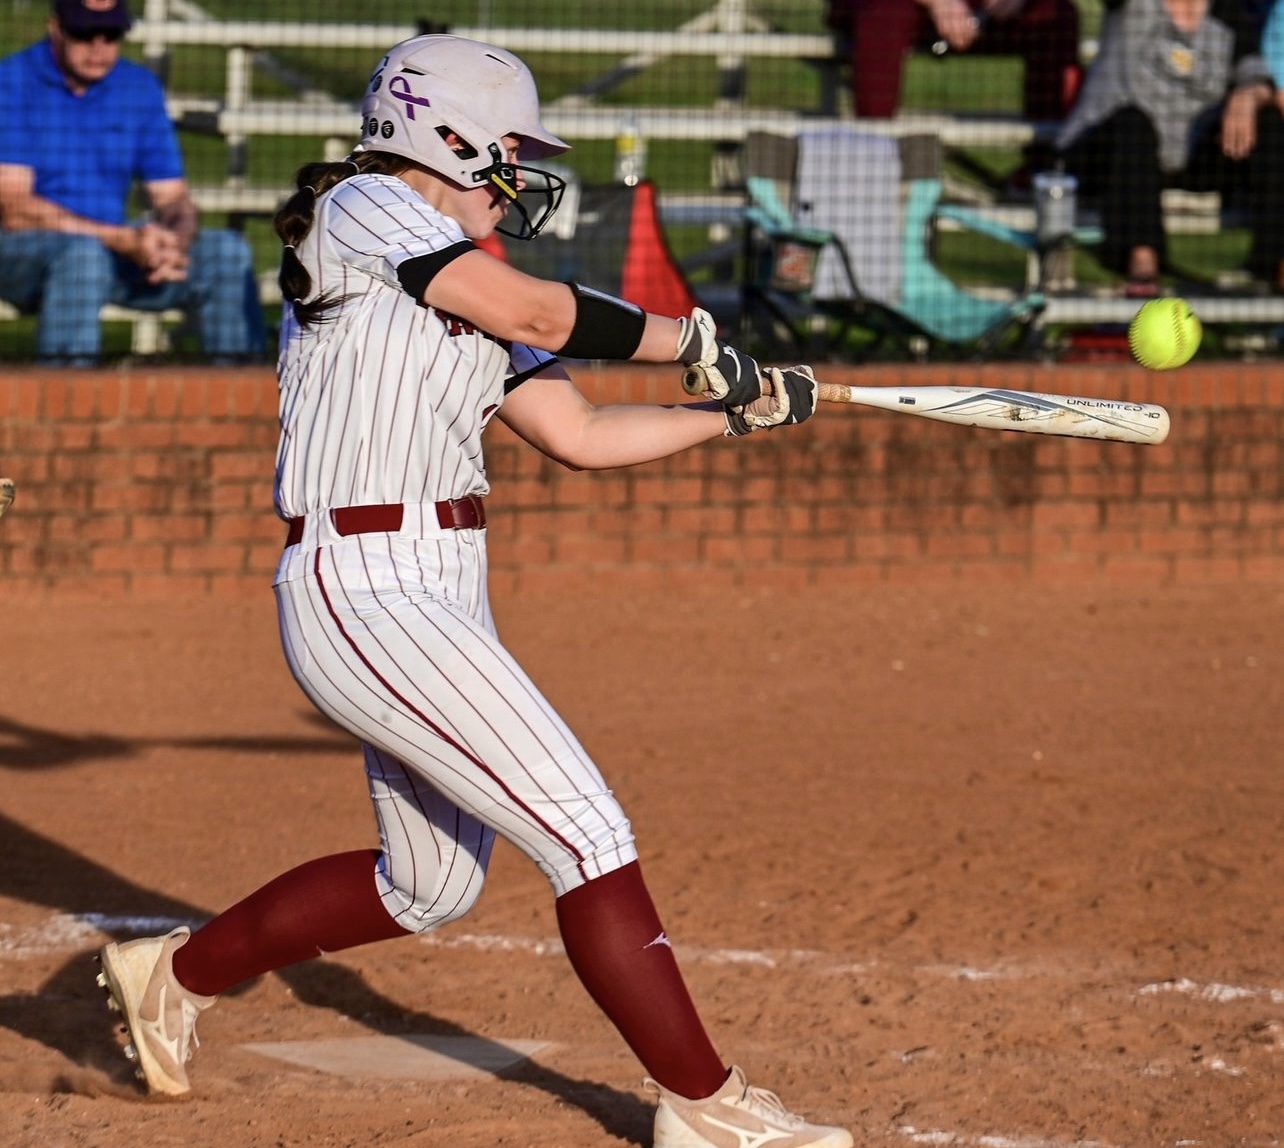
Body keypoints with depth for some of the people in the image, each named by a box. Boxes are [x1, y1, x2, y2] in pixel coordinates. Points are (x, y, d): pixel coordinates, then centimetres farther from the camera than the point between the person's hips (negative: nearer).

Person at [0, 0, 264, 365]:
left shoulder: (140, 88, 7)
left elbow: (174, 198, 7)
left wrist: (174, 242, -19)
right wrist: (125, 239, -26)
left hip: (113, 254, 6)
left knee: (228, 252, -10)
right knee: (83, 252, -37)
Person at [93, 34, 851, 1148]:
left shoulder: (464, 288, 18)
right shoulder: (364, 211, -7)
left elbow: (582, 436, 15)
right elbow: (536, 314, -11)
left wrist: (742, 409, 11)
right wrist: (693, 339, 2)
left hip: (440, 594, 10)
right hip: (367, 591, -10)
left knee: (429, 885, 19)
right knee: (589, 835, -12)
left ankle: (177, 973, 31)